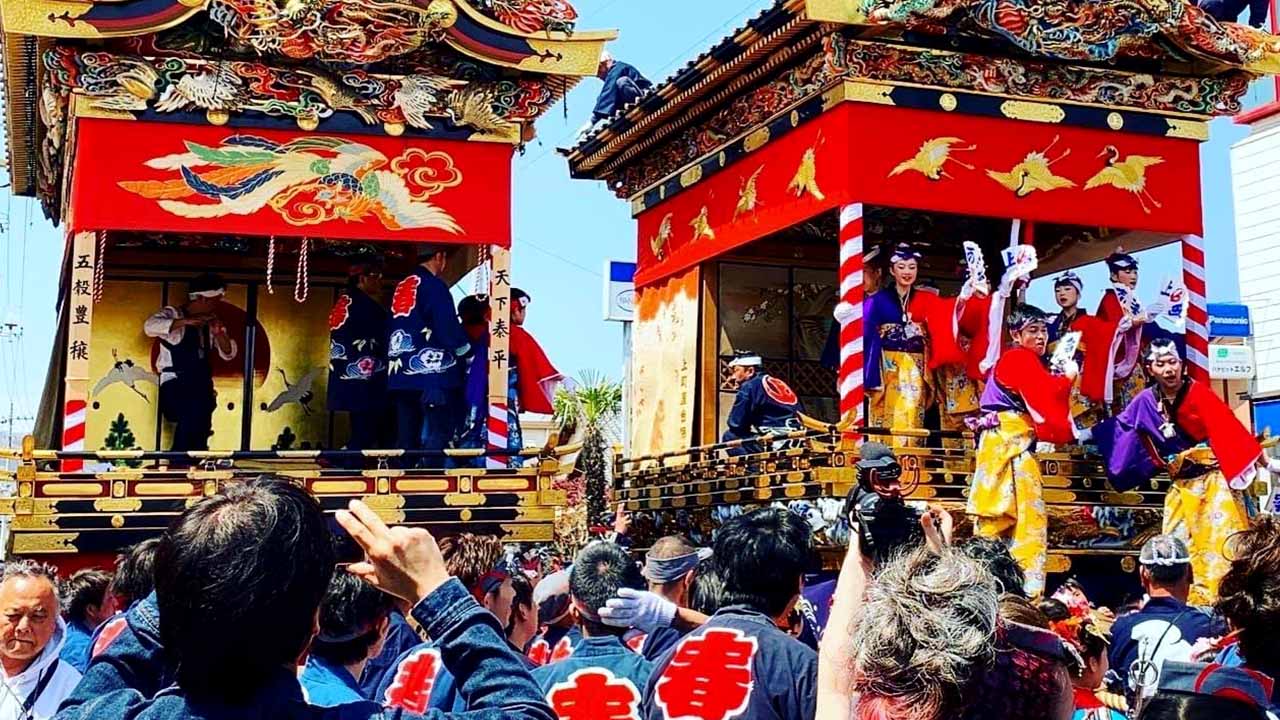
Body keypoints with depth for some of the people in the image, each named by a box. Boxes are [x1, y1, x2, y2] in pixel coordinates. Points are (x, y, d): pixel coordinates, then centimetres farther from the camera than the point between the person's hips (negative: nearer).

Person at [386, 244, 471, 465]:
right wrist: (464, 349, 4)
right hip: (433, 371, -8)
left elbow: (392, 329, 19)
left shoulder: (401, 287, 16)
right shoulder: (434, 286, -8)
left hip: (400, 374, 8)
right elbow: (448, 328, -13)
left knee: (406, 436, 9)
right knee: (437, 434, -6)